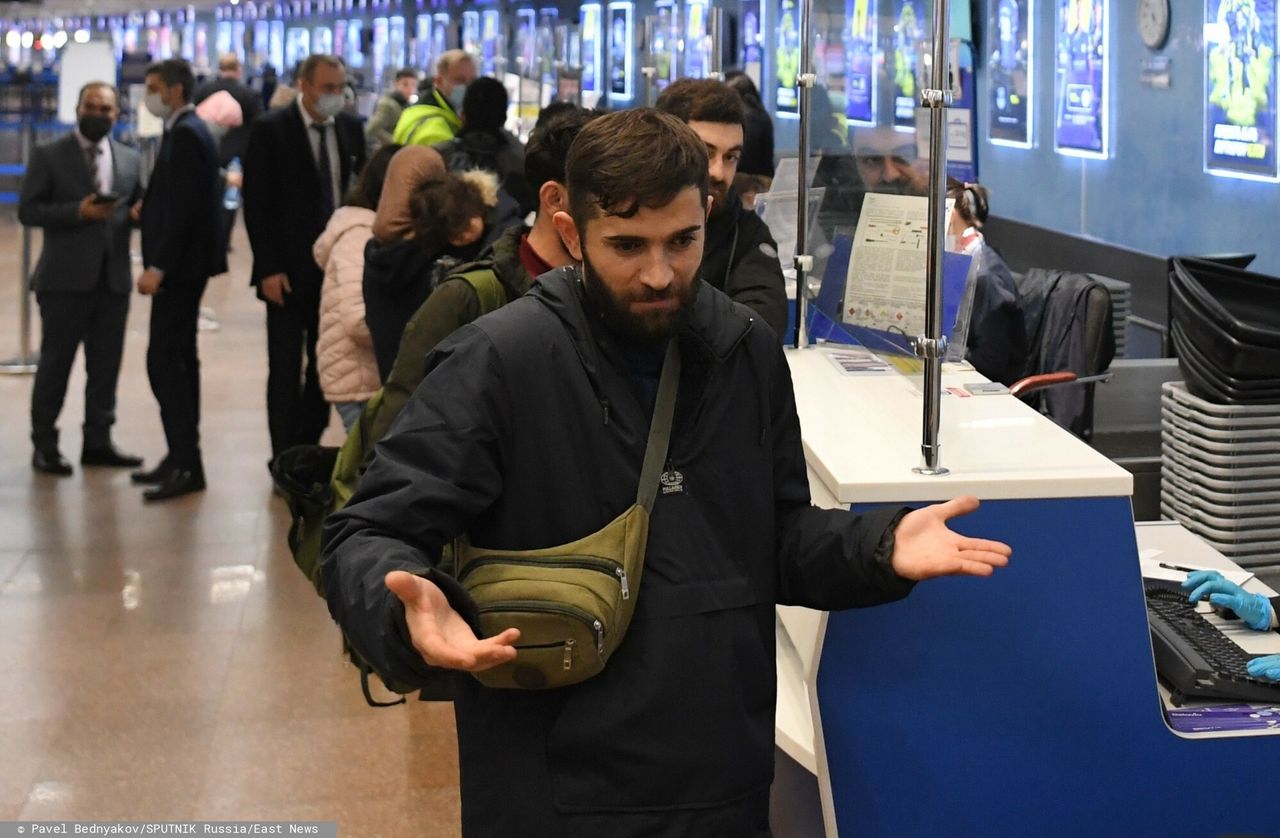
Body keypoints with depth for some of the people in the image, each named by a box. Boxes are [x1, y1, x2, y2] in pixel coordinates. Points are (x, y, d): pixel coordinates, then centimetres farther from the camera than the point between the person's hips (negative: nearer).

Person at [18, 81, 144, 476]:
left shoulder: (130, 160, 13)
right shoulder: (49, 156, 1)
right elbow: (28, 210, -5)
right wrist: (78, 211, -17)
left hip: (113, 277, 4)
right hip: (65, 277, -4)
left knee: (106, 364, 8)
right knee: (55, 362, 1)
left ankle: (98, 441, 17)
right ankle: (44, 444, 9)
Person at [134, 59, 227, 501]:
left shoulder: (186, 135, -16)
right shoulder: (186, 131, 15)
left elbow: (183, 208, -22)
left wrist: (157, 266, -22)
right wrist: (146, 207, 8)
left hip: (179, 264, -11)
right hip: (181, 264, 11)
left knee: (165, 361, -10)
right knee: (178, 359, 14)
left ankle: (186, 464, -9)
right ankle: (183, 457, 21)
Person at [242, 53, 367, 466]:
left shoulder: (350, 128, 6)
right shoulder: (271, 129, -6)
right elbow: (256, 204, -7)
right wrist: (269, 269, -13)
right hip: (289, 272, -4)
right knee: (286, 368, 2)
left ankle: (309, 450, 17)